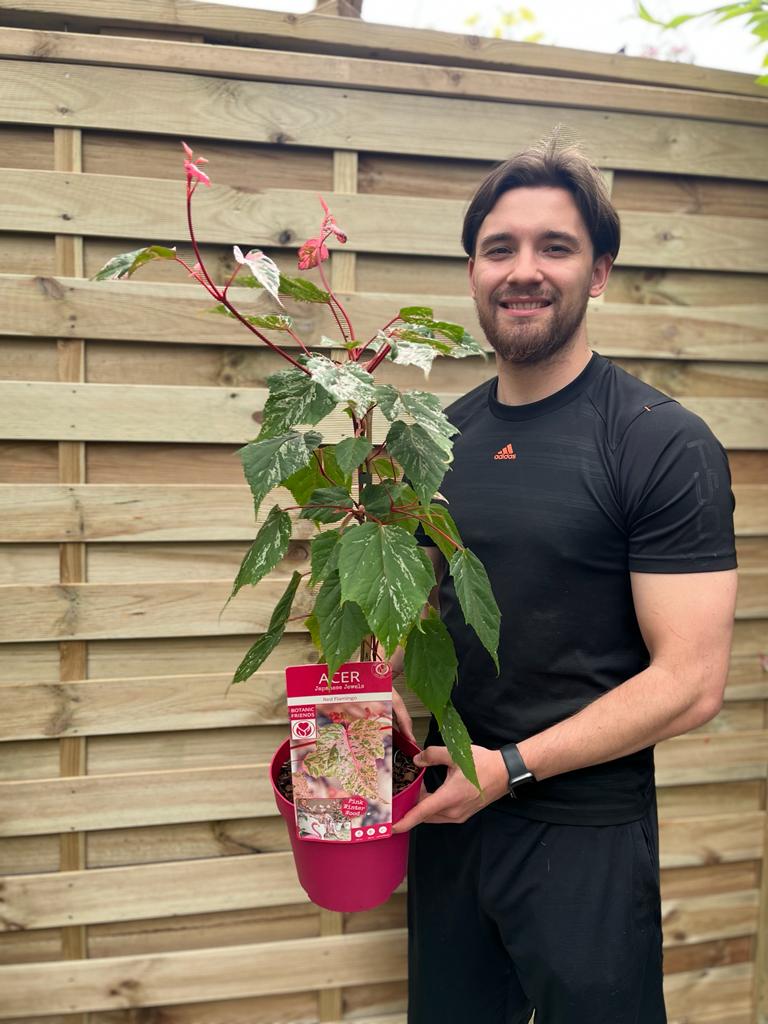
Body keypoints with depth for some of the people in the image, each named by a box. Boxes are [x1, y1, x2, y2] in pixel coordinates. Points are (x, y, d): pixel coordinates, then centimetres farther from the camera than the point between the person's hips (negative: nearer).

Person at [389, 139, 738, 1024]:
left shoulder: (664, 444, -15)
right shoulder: (444, 436, 4)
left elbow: (690, 684, -17)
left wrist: (510, 767, -17)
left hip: (587, 835, -5)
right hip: (449, 810, 6)